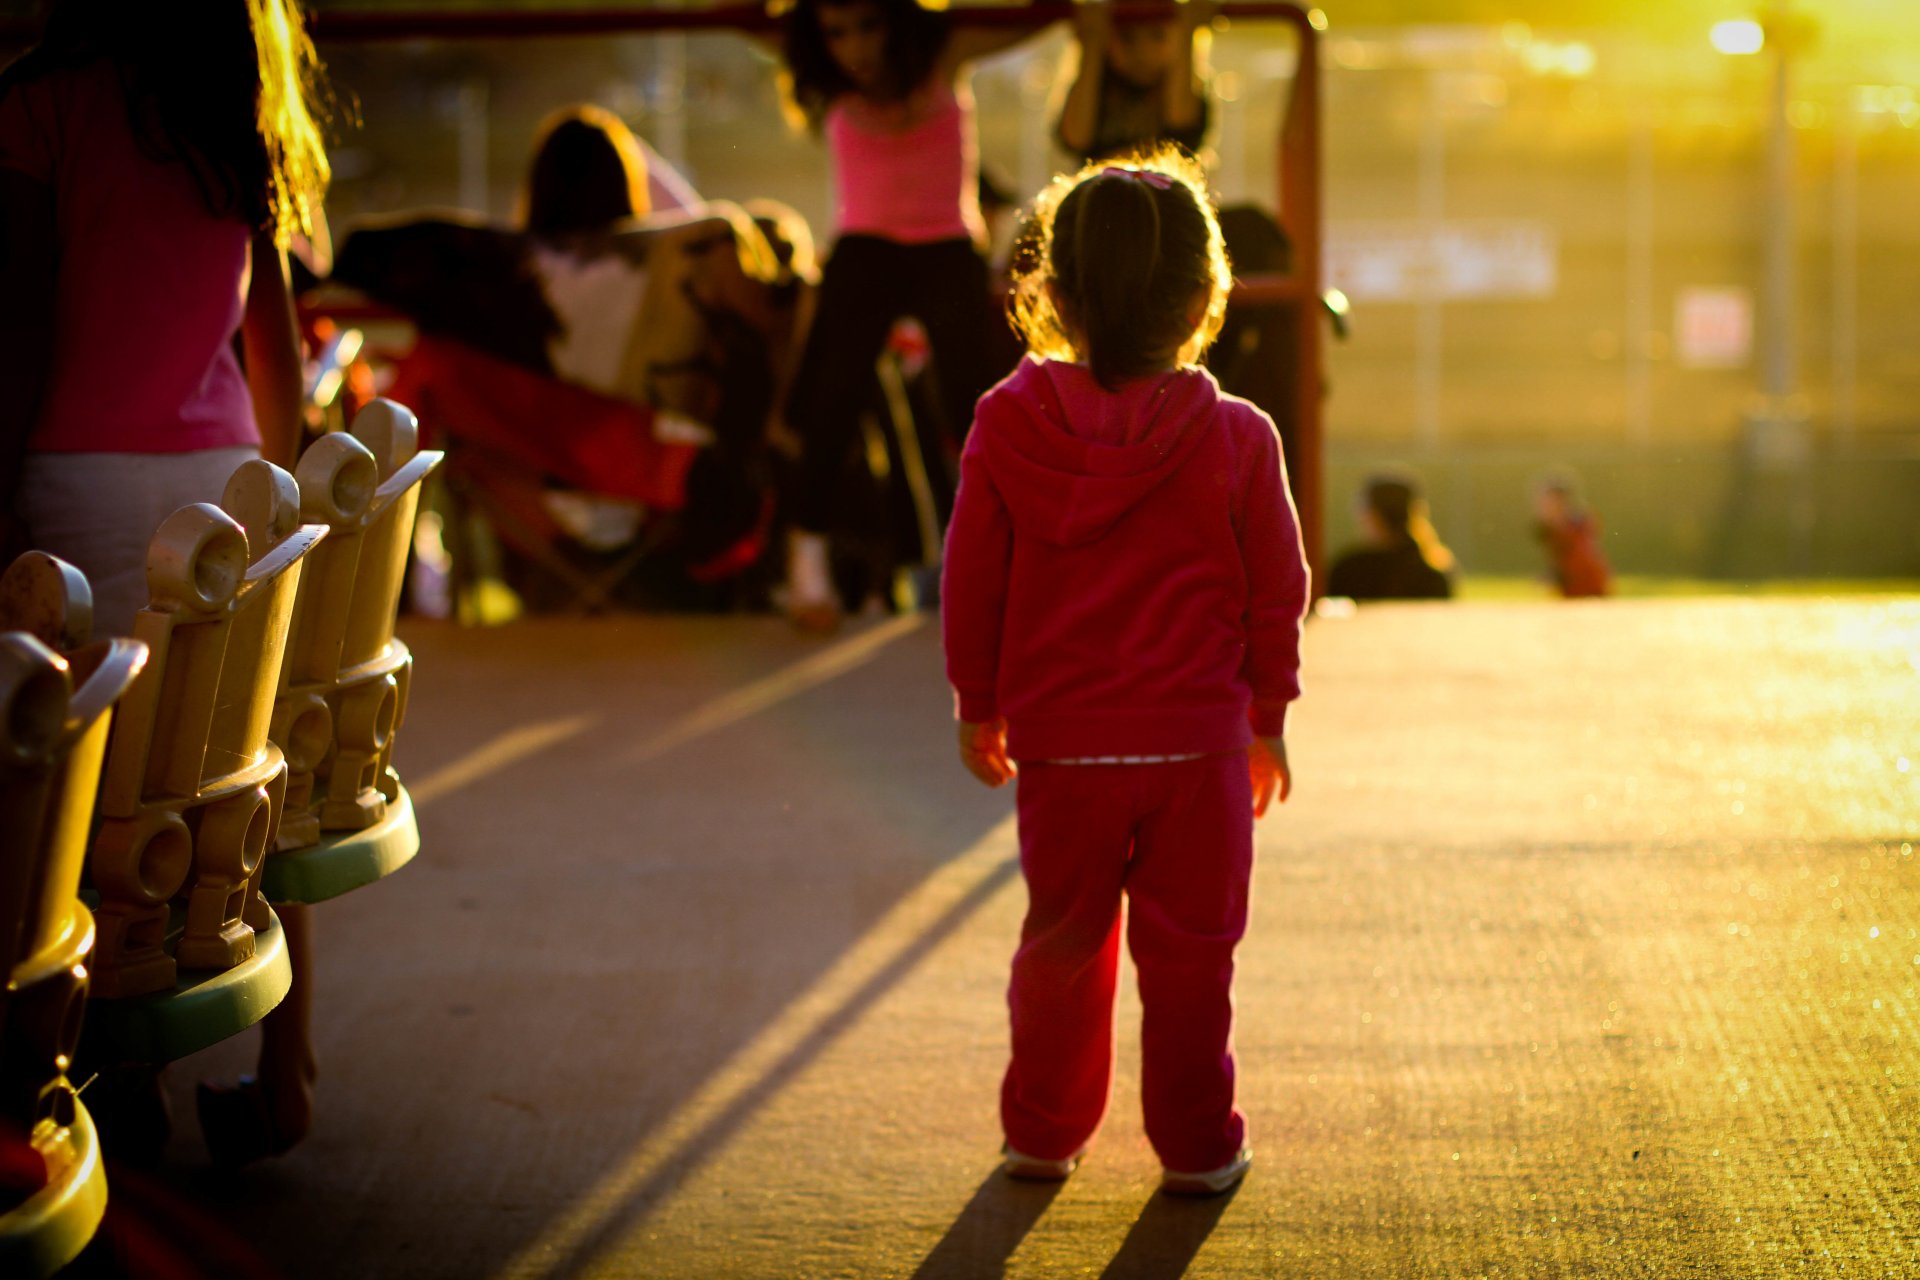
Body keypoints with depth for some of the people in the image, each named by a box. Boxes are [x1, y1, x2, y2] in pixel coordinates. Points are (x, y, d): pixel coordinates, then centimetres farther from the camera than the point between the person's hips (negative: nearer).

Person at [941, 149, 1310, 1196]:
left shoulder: (1006, 425, -6)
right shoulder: (1235, 439, -8)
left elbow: (970, 585, 1)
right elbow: (1275, 592, 0)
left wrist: (977, 709, 14)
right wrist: (1267, 719, 13)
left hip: (1058, 749, 1)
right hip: (1199, 744, -1)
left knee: (1061, 943, 15)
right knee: (1187, 951, 9)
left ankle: (1042, 1131, 25)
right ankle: (1195, 1144, 16)